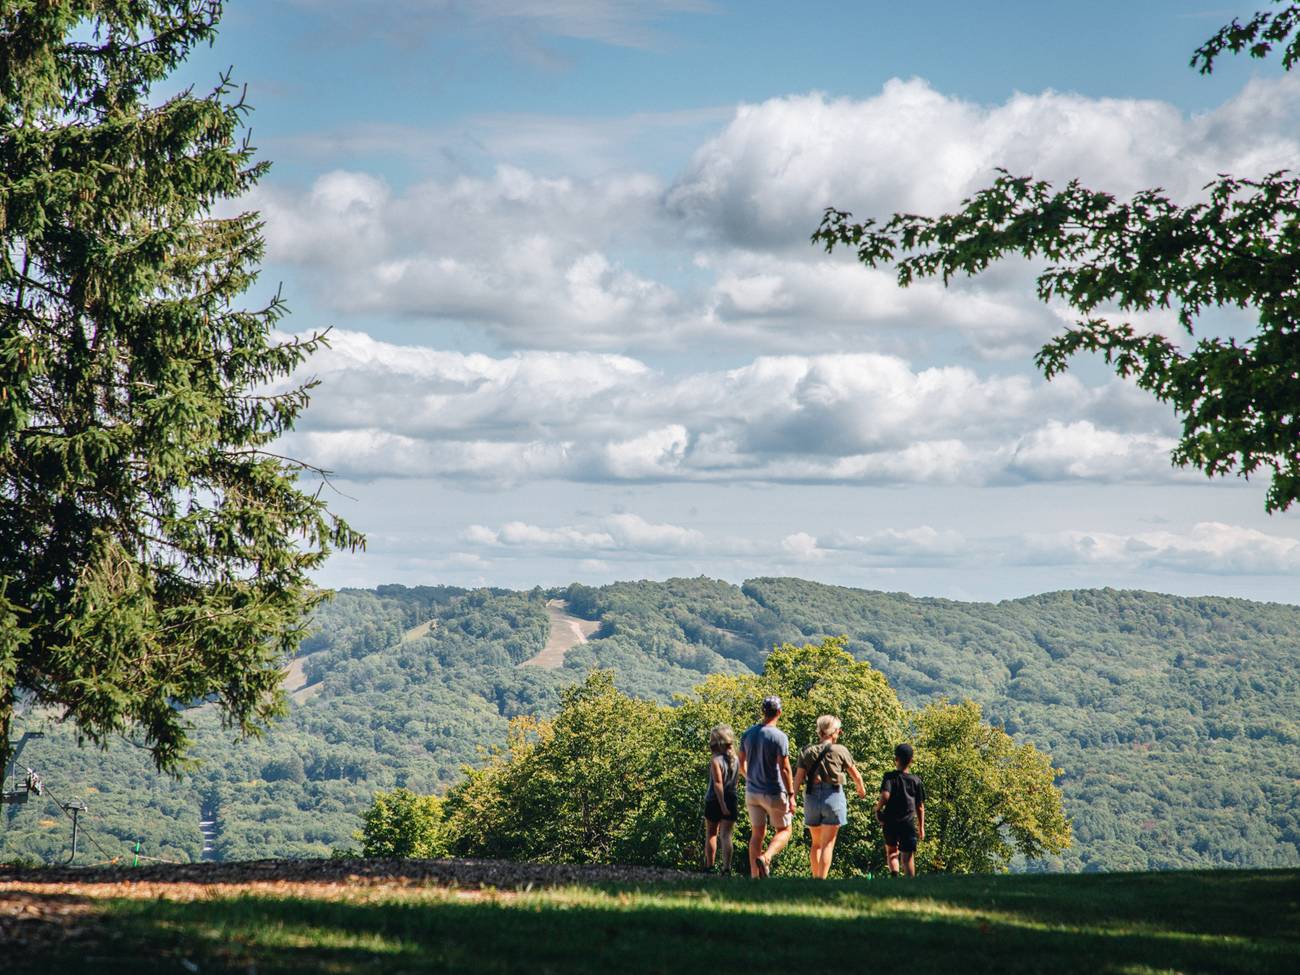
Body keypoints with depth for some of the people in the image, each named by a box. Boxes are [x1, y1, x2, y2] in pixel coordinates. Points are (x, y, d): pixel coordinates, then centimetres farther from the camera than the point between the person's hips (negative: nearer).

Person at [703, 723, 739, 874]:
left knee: (711, 834, 14)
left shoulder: (716, 760, -13)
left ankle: (709, 866, 20)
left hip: (714, 801, -4)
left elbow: (718, 783, -19)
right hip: (731, 800, 4)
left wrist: (722, 804, -22)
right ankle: (726, 868, -14)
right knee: (726, 835, -2)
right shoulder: (735, 759, 6)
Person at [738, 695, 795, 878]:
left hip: (752, 792, 5)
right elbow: (784, 768, -19)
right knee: (784, 830, 9)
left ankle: (754, 876, 9)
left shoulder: (748, 733, 2)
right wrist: (791, 795, -14)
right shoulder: (779, 737, -17)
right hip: (774, 792, -5)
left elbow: (742, 763, 10)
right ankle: (766, 857, -16)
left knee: (757, 834, 11)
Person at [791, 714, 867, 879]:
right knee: (827, 844, -2)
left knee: (816, 843, 17)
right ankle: (821, 880, -10)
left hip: (812, 797, 3)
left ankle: (815, 878, 19)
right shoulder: (840, 751, -2)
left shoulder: (807, 752, 5)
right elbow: (856, 775, 9)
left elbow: (798, 778, -3)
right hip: (833, 797, -3)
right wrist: (861, 790, 28)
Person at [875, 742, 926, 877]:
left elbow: (885, 796, -19)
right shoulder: (916, 781, 5)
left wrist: (878, 808, 0)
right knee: (908, 856, 4)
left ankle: (894, 874, -10)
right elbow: (920, 807, 7)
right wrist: (921, 827, 15)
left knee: (891, 850, 14)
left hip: (890, 821, -1)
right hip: (909, 822, 1)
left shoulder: (889, 777, -3)